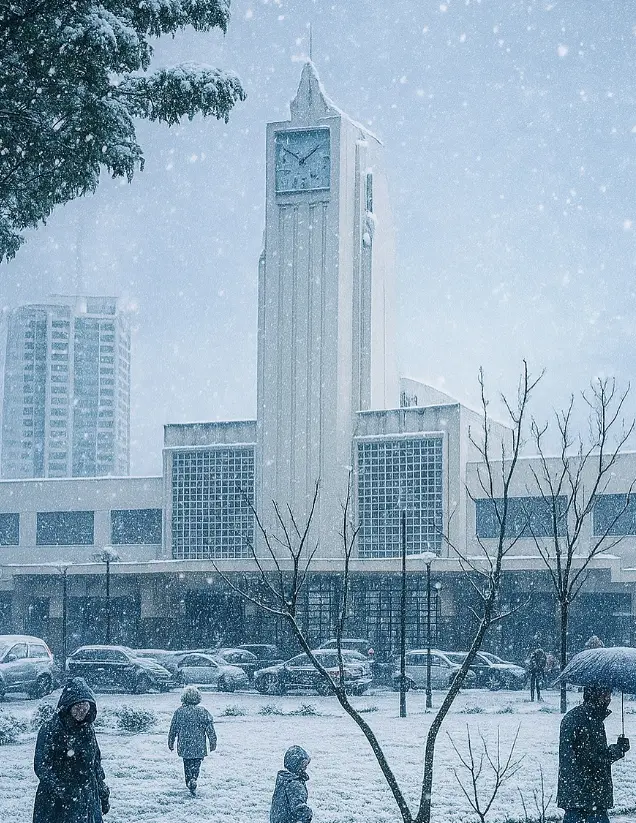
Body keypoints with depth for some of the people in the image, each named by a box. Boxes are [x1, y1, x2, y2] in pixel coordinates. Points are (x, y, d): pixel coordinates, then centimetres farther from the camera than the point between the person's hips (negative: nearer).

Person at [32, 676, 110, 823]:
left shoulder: (88, 730, 8)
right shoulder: (50, 729, -10)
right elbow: (40, 766, -14)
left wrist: (103, 796, 17)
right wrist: (60, 789, -24)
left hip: (87, 799, 5)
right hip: (56, 803, -5)